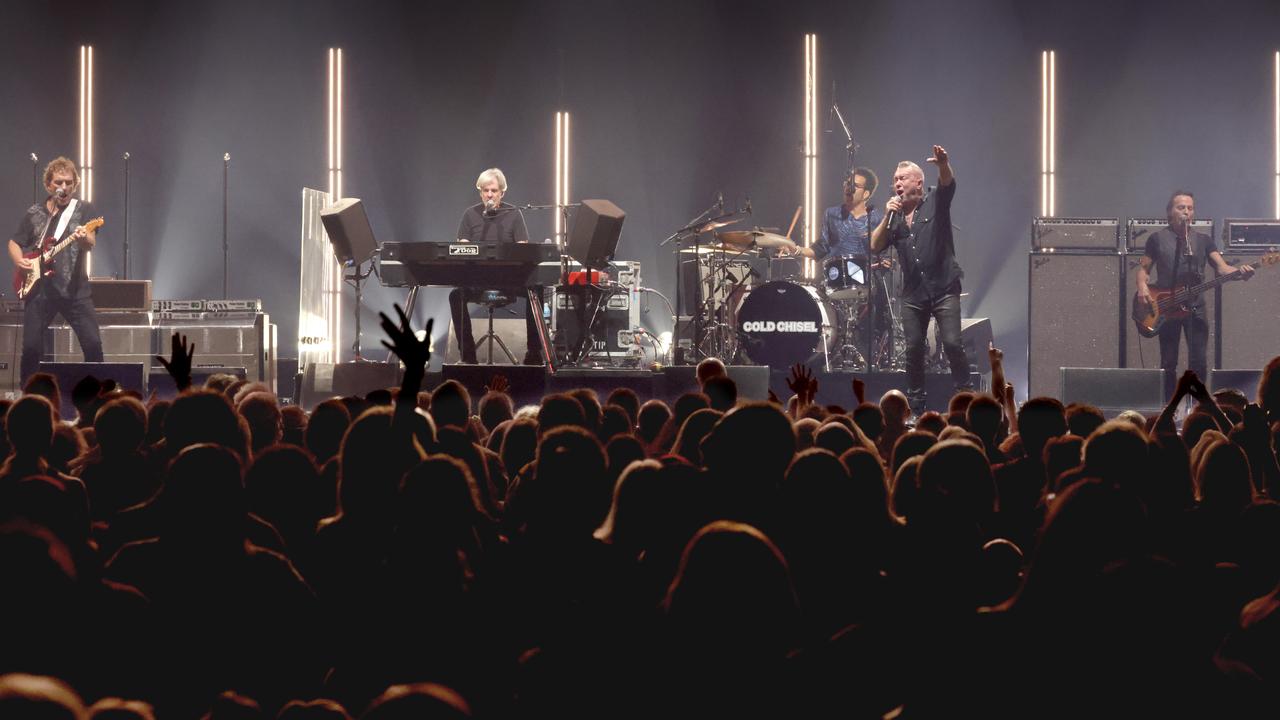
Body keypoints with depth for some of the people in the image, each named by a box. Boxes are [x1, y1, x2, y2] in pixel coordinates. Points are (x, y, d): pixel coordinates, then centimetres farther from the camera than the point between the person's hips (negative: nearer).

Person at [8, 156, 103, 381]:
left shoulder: (83, 210, 4)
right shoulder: (34, 213, 12)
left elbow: (90, 243, -11)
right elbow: (14, 243, 20)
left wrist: (84, 238, -35)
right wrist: (19, 261, -2)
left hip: (74, 288, -2)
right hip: (38, 289, 2)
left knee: (93, 344, -12)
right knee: (31, 347, -2)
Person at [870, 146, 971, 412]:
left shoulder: (935, 204, 2)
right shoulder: (894, 216, 13)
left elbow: (948, 184, -19)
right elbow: (875, 246, 4)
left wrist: (943, 165, -41)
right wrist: (888, 216, -9)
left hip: (944, 290, -4)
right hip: (912, 293, 4)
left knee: (952, 343, -12)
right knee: (913, 348, 3)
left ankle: (964, 394, -1)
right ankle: (915, 402, 12)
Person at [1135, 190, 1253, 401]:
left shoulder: (1203, 240, 9)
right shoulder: (1157, 239, 6)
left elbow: (1222, 267, -1)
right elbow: (1144, 269, 10)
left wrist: (1240, 273, -22)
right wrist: (1142, 286, -11)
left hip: (1195, 307, 1)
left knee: (1199, 363, -5)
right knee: (1168, 364, 1)